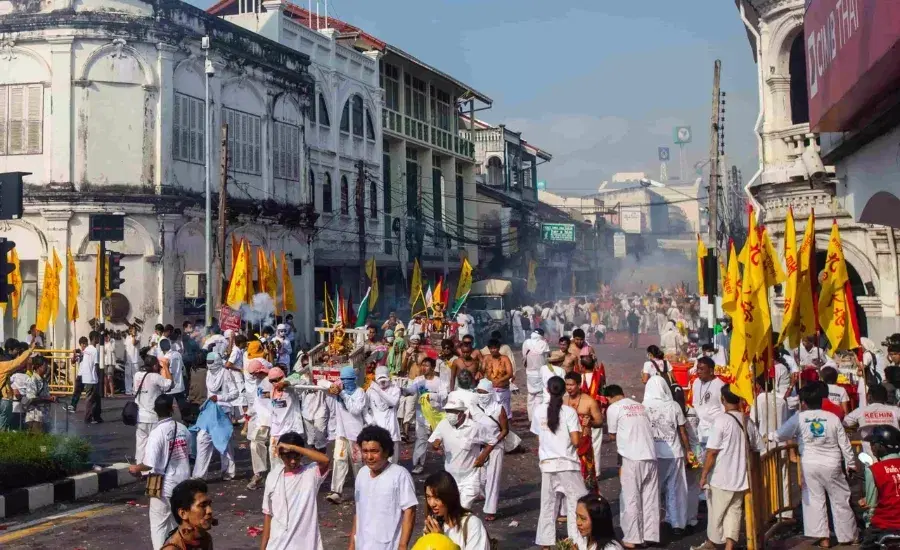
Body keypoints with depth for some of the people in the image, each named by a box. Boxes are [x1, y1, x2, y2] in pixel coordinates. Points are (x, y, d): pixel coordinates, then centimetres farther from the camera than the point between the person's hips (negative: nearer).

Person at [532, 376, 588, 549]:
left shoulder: (539, 411, 2)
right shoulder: (569, 411, -10)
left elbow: (539, 439, 8)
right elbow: (576, 441, -13)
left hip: (547, 463, 4)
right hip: (567, 463, -4)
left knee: (548, 505, 12)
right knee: (577, 504, 4)